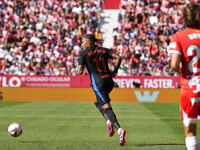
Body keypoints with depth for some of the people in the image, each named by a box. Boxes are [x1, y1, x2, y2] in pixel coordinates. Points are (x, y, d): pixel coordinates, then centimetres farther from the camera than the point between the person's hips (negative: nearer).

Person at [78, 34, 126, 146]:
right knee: (97, 102, 26)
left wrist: (80, 70, 14)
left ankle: (119, 129, -28)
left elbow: (80, 71, -9)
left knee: (106, 107, -11)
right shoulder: (103, 50, 12)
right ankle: (109, 122, 7)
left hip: (98, 83, -6)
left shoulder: (84, 53, -2)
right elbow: (118, 57, 0)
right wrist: (115, 71, 8)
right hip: (109, 81, 6)